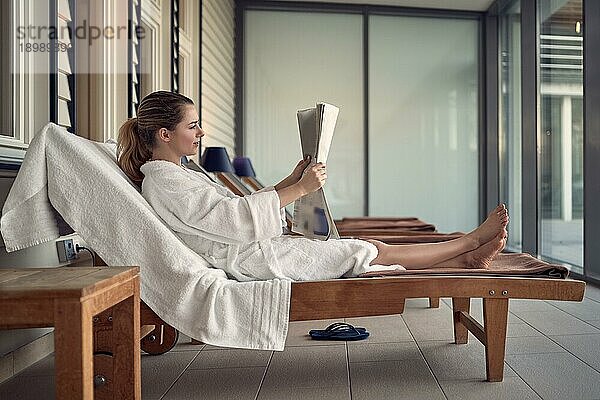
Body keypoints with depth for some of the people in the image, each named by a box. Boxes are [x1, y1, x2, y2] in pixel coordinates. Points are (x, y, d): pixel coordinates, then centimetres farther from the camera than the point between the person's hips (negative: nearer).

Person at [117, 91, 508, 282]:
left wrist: (292, 180, 9)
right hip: (250, 261, -9)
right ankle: (471, 241, 7)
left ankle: (467, 259, 7)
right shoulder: (163, 181, -15)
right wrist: (301, 189, -19)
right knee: (374, 251, -5)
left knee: (366, 247, 3)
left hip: (254, 249, 9)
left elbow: (233, 207, 16)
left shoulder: (177, 174, 17)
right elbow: (236, 217, -23)